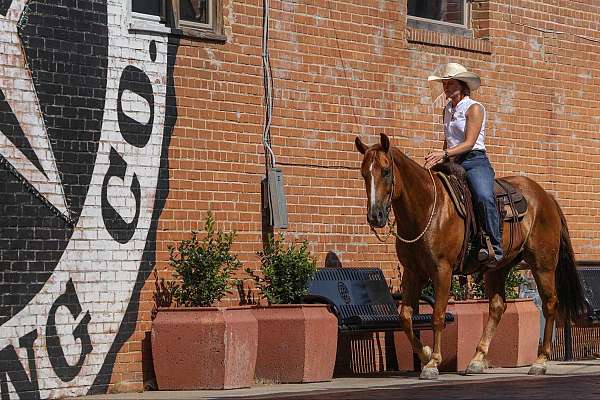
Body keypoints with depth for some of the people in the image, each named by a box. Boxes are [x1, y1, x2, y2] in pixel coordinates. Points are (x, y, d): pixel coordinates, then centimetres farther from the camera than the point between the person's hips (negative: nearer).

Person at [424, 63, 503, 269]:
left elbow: (469, 143, -13)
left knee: (484, 197, -33)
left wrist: (443, 154, -23)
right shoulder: (448, 110, 17)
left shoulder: (474, 108, -5)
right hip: (453, 162, 8)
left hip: (475, 161, -7)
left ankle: (494, 248, -32)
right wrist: (440, 158, 6)